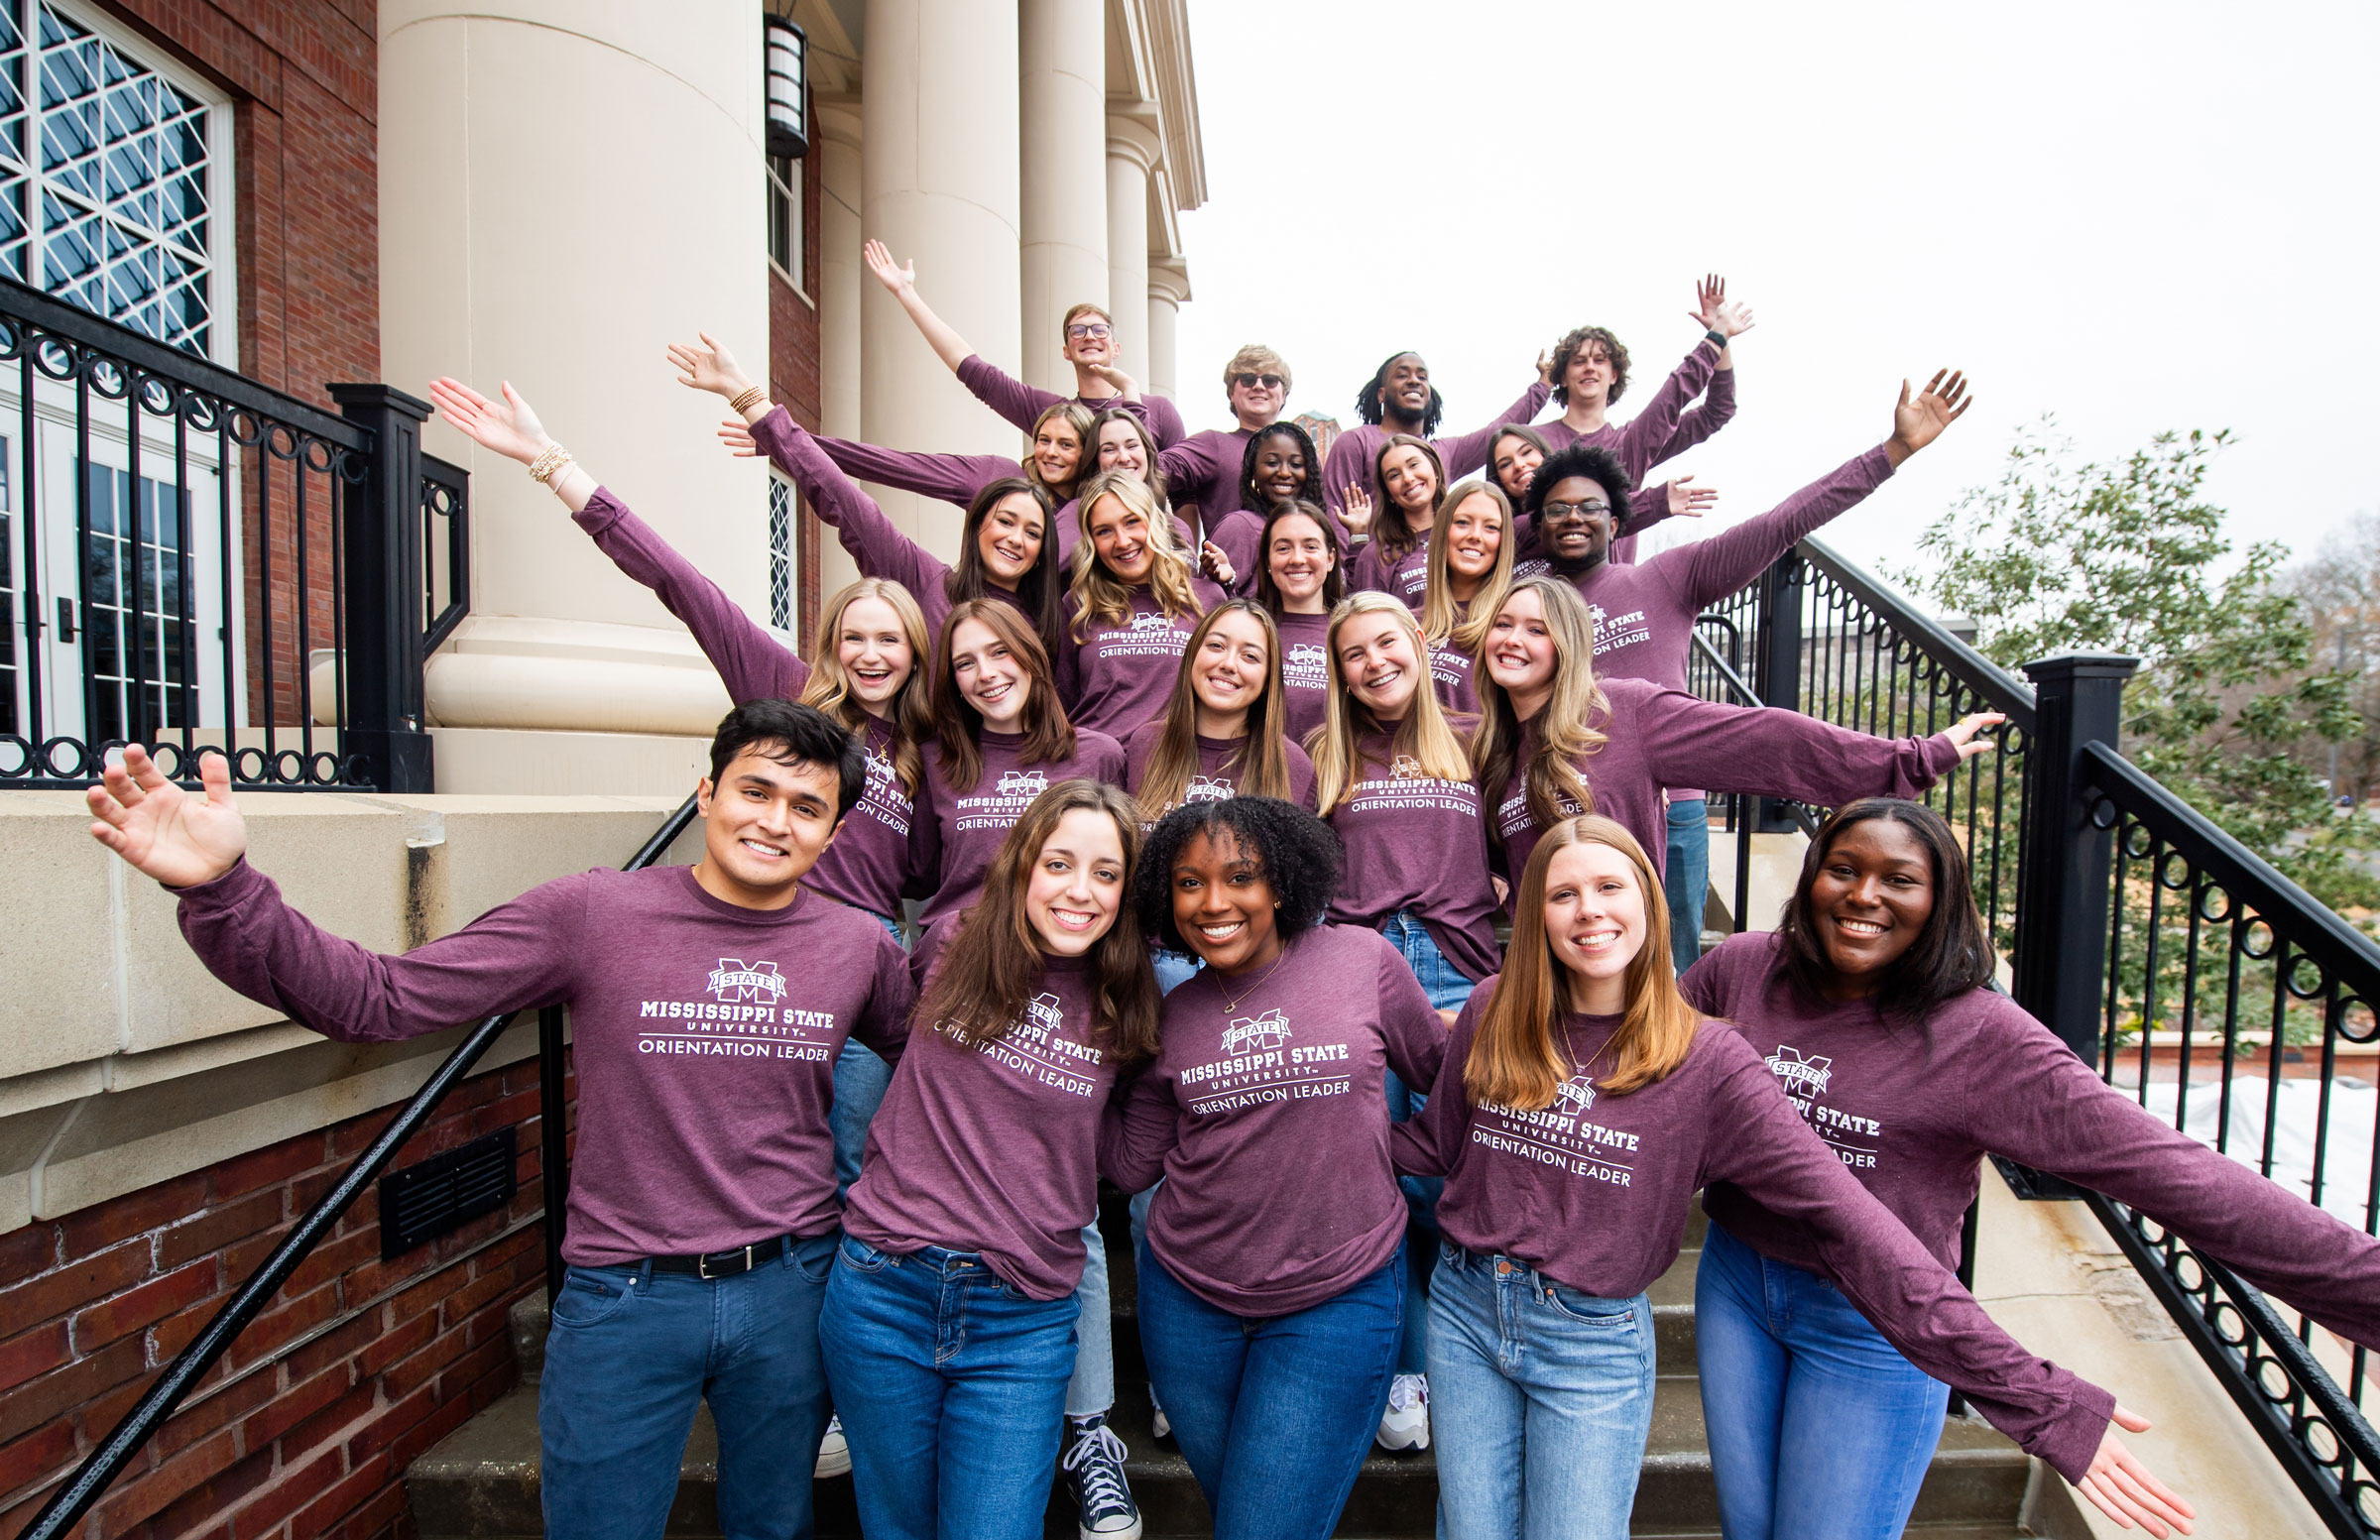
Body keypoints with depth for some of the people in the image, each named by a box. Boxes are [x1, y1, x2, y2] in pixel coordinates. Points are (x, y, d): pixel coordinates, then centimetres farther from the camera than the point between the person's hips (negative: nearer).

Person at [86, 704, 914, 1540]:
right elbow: (379, 998, -13)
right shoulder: (591, 912, -11)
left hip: (791, 1291, 2)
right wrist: (222, 890, -23)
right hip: (624, 1295, -2)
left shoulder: (860, 945, -4)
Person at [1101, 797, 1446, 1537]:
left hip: (1338, 1302, -3)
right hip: (1187, 1296, 4)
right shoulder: (1172, 1017, -2)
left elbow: (1444, 1068, 5)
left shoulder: (1364, 959, -10)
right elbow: (1131, 1162, 3)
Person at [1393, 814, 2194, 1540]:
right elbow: (1436, 1141, 5)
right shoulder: (1492, 1013, -7)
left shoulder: (1706, 1061, -14)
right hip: (1462, 1308, 3)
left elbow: (1848, 1220, -18)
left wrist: (2036, 1399, -22)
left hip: (1594, 1344, -2)